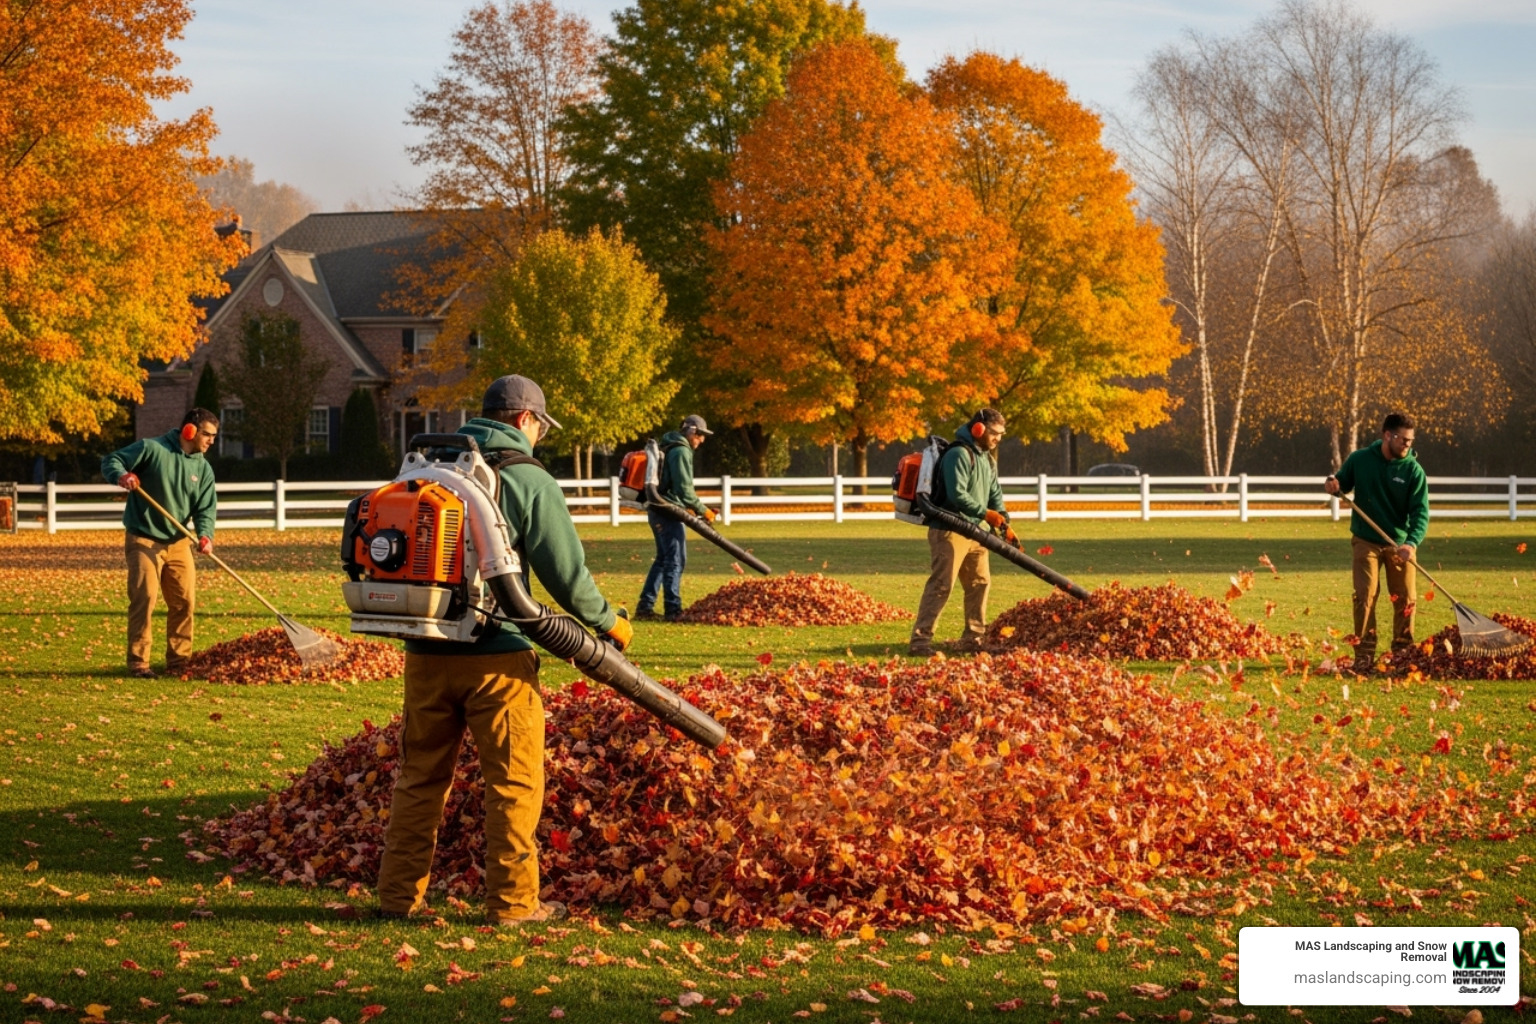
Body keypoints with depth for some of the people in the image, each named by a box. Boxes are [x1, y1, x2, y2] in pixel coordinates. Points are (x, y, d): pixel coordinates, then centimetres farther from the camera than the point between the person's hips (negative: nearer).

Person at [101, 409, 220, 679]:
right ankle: (138, 662, -6)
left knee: (184, 601, 5)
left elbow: (206, 508, 3)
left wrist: (205, 534, -17)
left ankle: (179, 661, 17)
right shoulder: (151, 449, -8)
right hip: (144, 541, -6)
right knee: (144, 598, -12)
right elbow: (111, 462, -6)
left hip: (178, 543, 6)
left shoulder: (203, 468, 7)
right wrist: (122, 475, -30)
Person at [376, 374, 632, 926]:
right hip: (495, 656, -5)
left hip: (426, 653, 5)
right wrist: (606, 621, 8)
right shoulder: (529, 481, -7)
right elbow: (565, 571, -8)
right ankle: (512, 901, 6)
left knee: (420, 777, 14)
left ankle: (399, 894, 16)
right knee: (514, 782, 5)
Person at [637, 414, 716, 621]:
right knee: (675, 560, -8)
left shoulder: (668, 448, 19)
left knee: (663, 559, 16)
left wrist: (693, 508, 18)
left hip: (658, 511, 10)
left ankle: (645, 606, 16)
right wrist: (702, 510, -9)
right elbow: (684, 489, -18)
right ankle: (672, 609, -9)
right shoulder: (681, 451, -13)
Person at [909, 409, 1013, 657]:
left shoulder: (988, 458, 17)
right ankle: (920, 640, -14)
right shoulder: (958, 454, -15)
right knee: (941, 585, -13)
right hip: (950, 530, -10)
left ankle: (974, 637, 21)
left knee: (980, 583, 12)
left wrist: (1004, 524, 3)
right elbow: (957, 494, -23)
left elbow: (995, 494, 17)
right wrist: (985, 513, -21)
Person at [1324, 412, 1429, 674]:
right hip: (1366, 541, 0)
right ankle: (1364, 656, 1)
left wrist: (1412, 543, -30)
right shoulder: (1359, 460, -6)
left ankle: (1403, 653, 17)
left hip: (1400, 544, 1)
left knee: (1406, 600, 3)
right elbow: (1344, 483, 11)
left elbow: (1420, 512, -14)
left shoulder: (1414, 470, -9)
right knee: (1365, 597, -5)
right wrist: (1334, 485, -14)